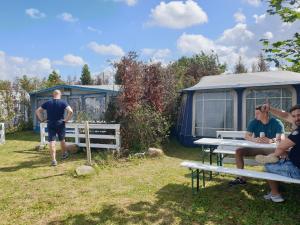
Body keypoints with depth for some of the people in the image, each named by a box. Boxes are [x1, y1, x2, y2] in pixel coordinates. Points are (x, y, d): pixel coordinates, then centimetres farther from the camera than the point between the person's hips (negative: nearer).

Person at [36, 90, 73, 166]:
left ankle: (54, 160, -2)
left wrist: (41, 120, 4)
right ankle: (64, 154, 36)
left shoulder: (47, 103, 4)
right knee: (62, 140, 18)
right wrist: (66, 120, -10)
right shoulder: (63, 103, -4)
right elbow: (70, 111, -19)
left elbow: (37, 111, 4)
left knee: (52, 142, 1)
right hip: (60, 124, -1)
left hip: (50, 125, 1)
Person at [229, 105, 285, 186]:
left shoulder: (276, 123, -8)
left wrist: (271, 140, -46)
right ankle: (241, 178, -9)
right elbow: (247, 136, -13)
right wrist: (254, 139, -37)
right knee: (239, 151, -16)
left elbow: (282, 137, -23)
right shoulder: (254, 122, -1)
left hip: (272, 148, -3)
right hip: (257, 147, 3)